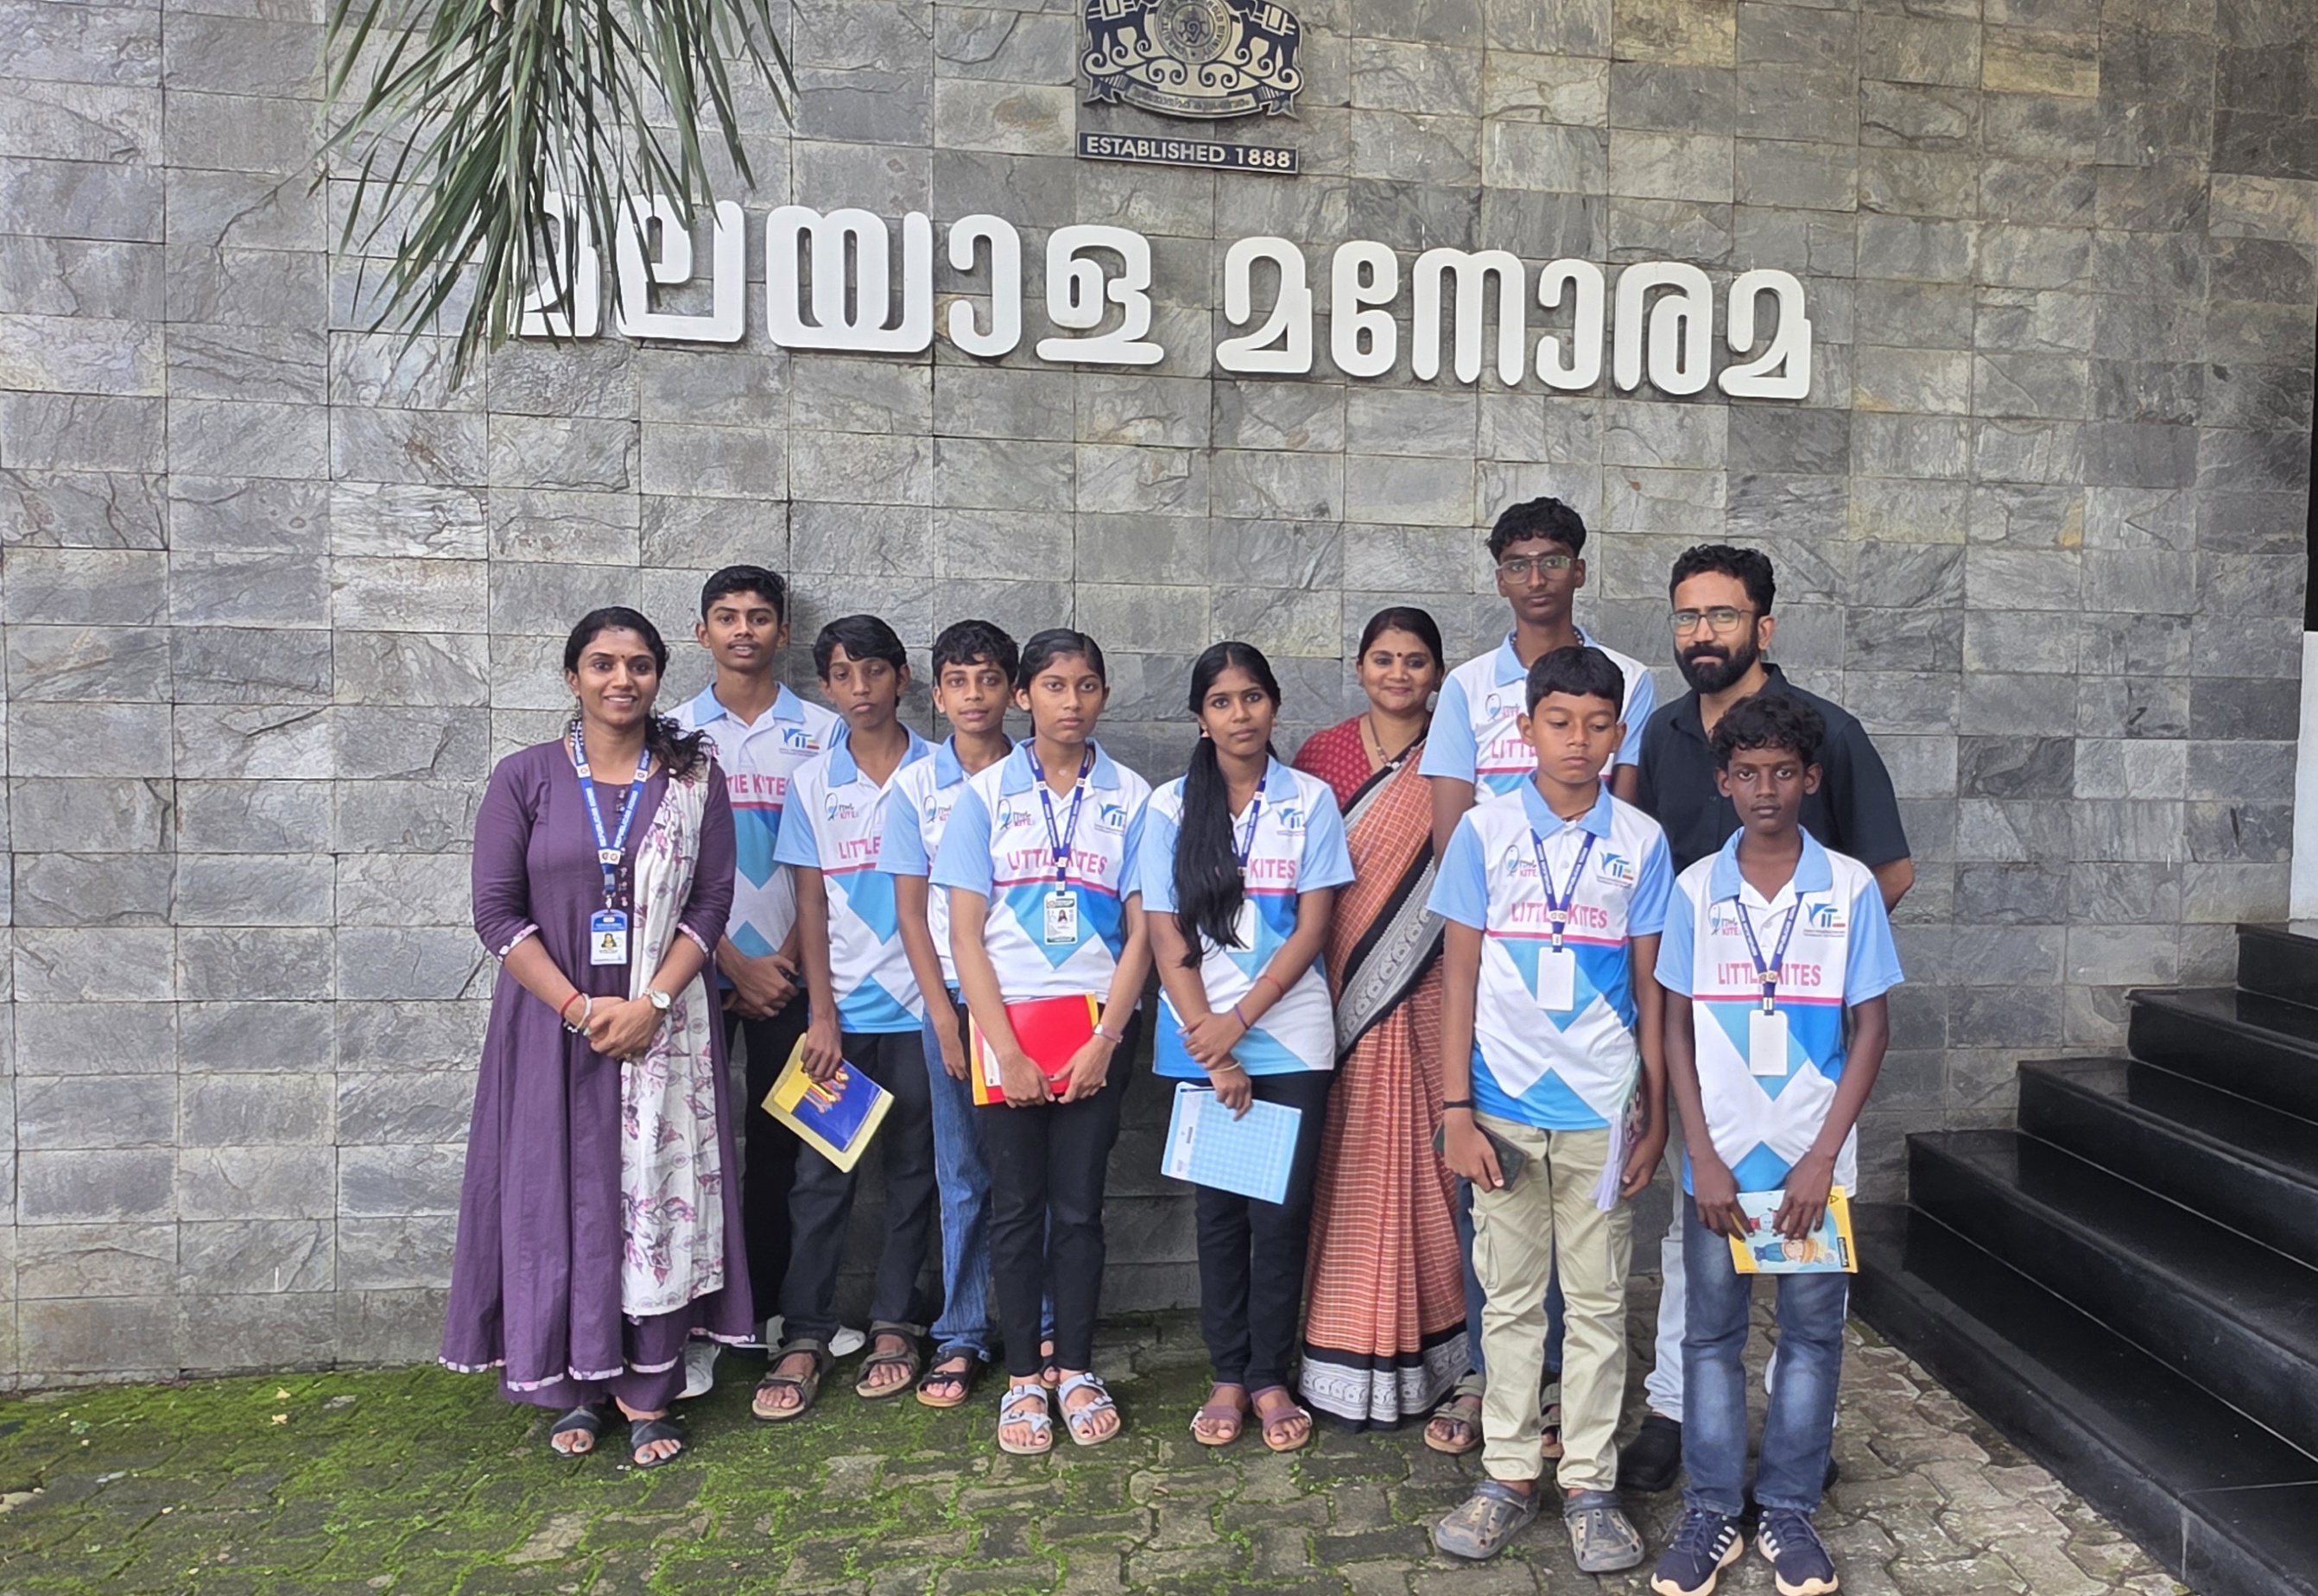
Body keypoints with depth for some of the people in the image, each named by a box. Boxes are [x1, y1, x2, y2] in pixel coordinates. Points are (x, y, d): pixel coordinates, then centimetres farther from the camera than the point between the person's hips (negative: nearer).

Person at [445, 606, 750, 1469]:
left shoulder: (694, 776, 2)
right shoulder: (525, 777, 0)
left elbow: (710, 905, -1)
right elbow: (497, 911, -3)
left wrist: (651, 1004, -13)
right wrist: (580, 1008, -12)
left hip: (662, 1025, 0)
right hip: (552, 1023, 0)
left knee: (659, 1200, 3)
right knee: (558, 1199, 6)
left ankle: (647, 1393, 17)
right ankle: (576, 1389, 23)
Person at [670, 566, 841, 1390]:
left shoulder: (820, 732, 4)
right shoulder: (676, 733, 4)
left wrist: (786, 958, -6)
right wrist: (737, 964, -7)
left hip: (787, 971, 0)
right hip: (701, 969, 0)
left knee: (776, 1141, 7)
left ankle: (766, 1310, 19)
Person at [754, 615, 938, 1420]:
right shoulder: (813, 782, 5)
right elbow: (810, 905, 4)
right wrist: (821, 1016, -3)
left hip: (920, 1004, -1)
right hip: (843, 1009, 1)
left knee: (913, 1170, 8)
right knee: (820, 1173, 2)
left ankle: (894, 1325, 21)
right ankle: (804, 1337, 13)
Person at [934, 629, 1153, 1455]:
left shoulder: (1131, 796, 2)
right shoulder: (985, 793, 0)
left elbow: (1141, 931, 0)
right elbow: (965, 932, -3)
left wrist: (1105, 1041, -9)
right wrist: (1008, 1050, -9)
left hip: (1098, 1024, 0)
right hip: (1005, 1021, 0)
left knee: (1079, 1204, 7)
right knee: (1016, 1203, 6)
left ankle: (1076, 1370, 23)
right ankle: (1023, 1377, 20)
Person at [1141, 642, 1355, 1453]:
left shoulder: (1311, 800, 1)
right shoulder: (1171, 806, 2)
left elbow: (1312, 929, -3)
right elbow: (1167, 938, -1)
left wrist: (1238, 1022, -11)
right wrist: (1212, 1053, -7)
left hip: (1290, 1039, 0)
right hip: (1198, 1041, 1)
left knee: (1282, 1213, 2)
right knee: (1219, 1211, 8)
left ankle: (1270, 1378, 18)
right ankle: (1228, 1375, 22)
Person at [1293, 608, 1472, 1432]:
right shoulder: (1322, 754, 5)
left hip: (1429, 993, 0)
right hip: (1342, 988, 0)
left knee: (1428, 1158, 4)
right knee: (1350, 1166, 2)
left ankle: (1427, 1349, 20)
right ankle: (1348, 1356, 14)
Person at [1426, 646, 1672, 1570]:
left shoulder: (1641, 841, 0)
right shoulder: (1486, 829, -2)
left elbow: (1651, 987, 3)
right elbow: (1458, 975, -2)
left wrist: (1655, 1113, 2)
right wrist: (1455, 1110, -6)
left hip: (1601, 1108, 0)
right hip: (1503, 1103, 0)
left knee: (1598, 1303, 10)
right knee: (1509, 1297, 12)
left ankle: (1589, 1485, 24)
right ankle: (1509, 1474, 25)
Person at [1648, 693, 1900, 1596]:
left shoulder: (1851, 888, -4)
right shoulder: (1695, 890, -2)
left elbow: (1871, 1029, -3)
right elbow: (1677, 1030, 0)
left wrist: (1821, 1158, -9)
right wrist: (1703, 1158, -6)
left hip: (1815, 1159, 0)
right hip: (1719, 1158, 0)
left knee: (1812, 1335, 10)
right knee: (1711, 1334, 9)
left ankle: (1788, 1509, 26)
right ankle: (1711, 1510, 23)